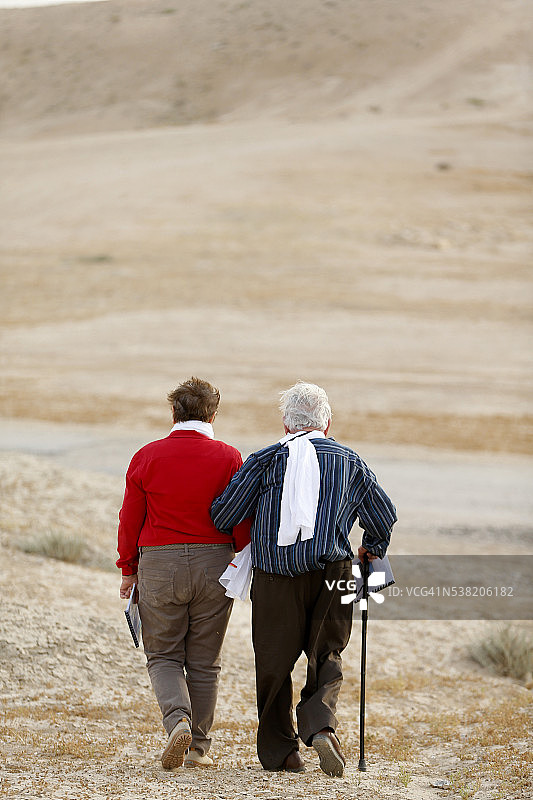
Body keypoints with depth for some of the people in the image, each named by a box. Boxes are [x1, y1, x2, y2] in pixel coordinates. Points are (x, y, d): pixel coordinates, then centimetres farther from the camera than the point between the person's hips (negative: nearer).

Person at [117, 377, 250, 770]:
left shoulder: (148, 457, -2)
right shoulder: (229, 458, -3)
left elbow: (130, 520, 2)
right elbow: (243, 520, -2)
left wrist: (128, 570, 12)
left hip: (159, 564, -1)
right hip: (215, 565, 1)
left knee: (163, 656, 10)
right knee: (204, 661, 12)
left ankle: (178, 720, -15)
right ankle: (199, 746, 15)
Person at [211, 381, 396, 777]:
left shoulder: (265, 460, 4)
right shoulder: (350, 462, 8)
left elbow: (223, 513, 1)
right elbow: (384, 515, 15)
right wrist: (373, 549, 35)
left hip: (275, 574, -1)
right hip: (330, 573, 1)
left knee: (274, 662, 10)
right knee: (327, 656, 10)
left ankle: (278, 748, 14)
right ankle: (321, 724, -16)